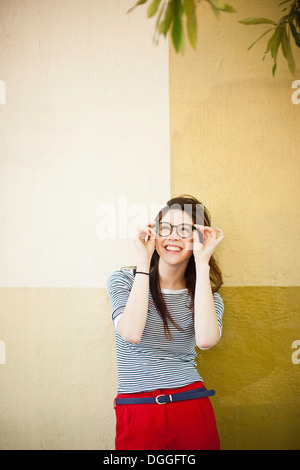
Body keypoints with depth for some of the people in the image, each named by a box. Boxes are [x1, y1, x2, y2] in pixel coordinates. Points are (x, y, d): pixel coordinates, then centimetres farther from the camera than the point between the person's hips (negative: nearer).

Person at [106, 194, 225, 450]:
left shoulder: (208, 296, 6)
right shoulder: (123, 280, 0)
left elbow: (206, 339, -18)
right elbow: (131, 334, -19)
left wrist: (202, 263, -15)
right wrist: (143, 261, -15)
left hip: (193, 411, 2)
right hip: (137, 415, -2)